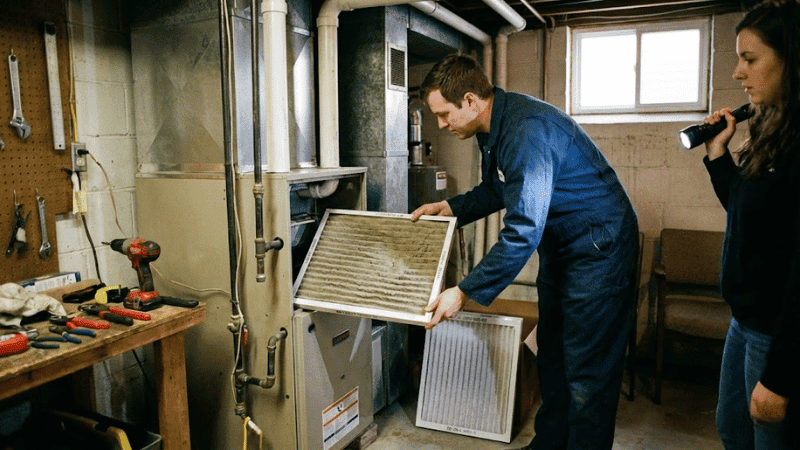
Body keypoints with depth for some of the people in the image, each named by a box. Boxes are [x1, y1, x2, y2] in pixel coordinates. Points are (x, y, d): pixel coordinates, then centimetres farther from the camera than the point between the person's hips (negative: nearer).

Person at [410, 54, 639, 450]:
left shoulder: (527, 131, -30)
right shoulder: (494, 127, 2)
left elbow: (523, 231, -33)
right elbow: (497, 191, 19)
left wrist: (465, 292, -30)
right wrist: (451, 207, 6)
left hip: (598, 249, -10)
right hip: (559, 245, 10)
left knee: (587, 371, -2)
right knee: (552, 357, 18)